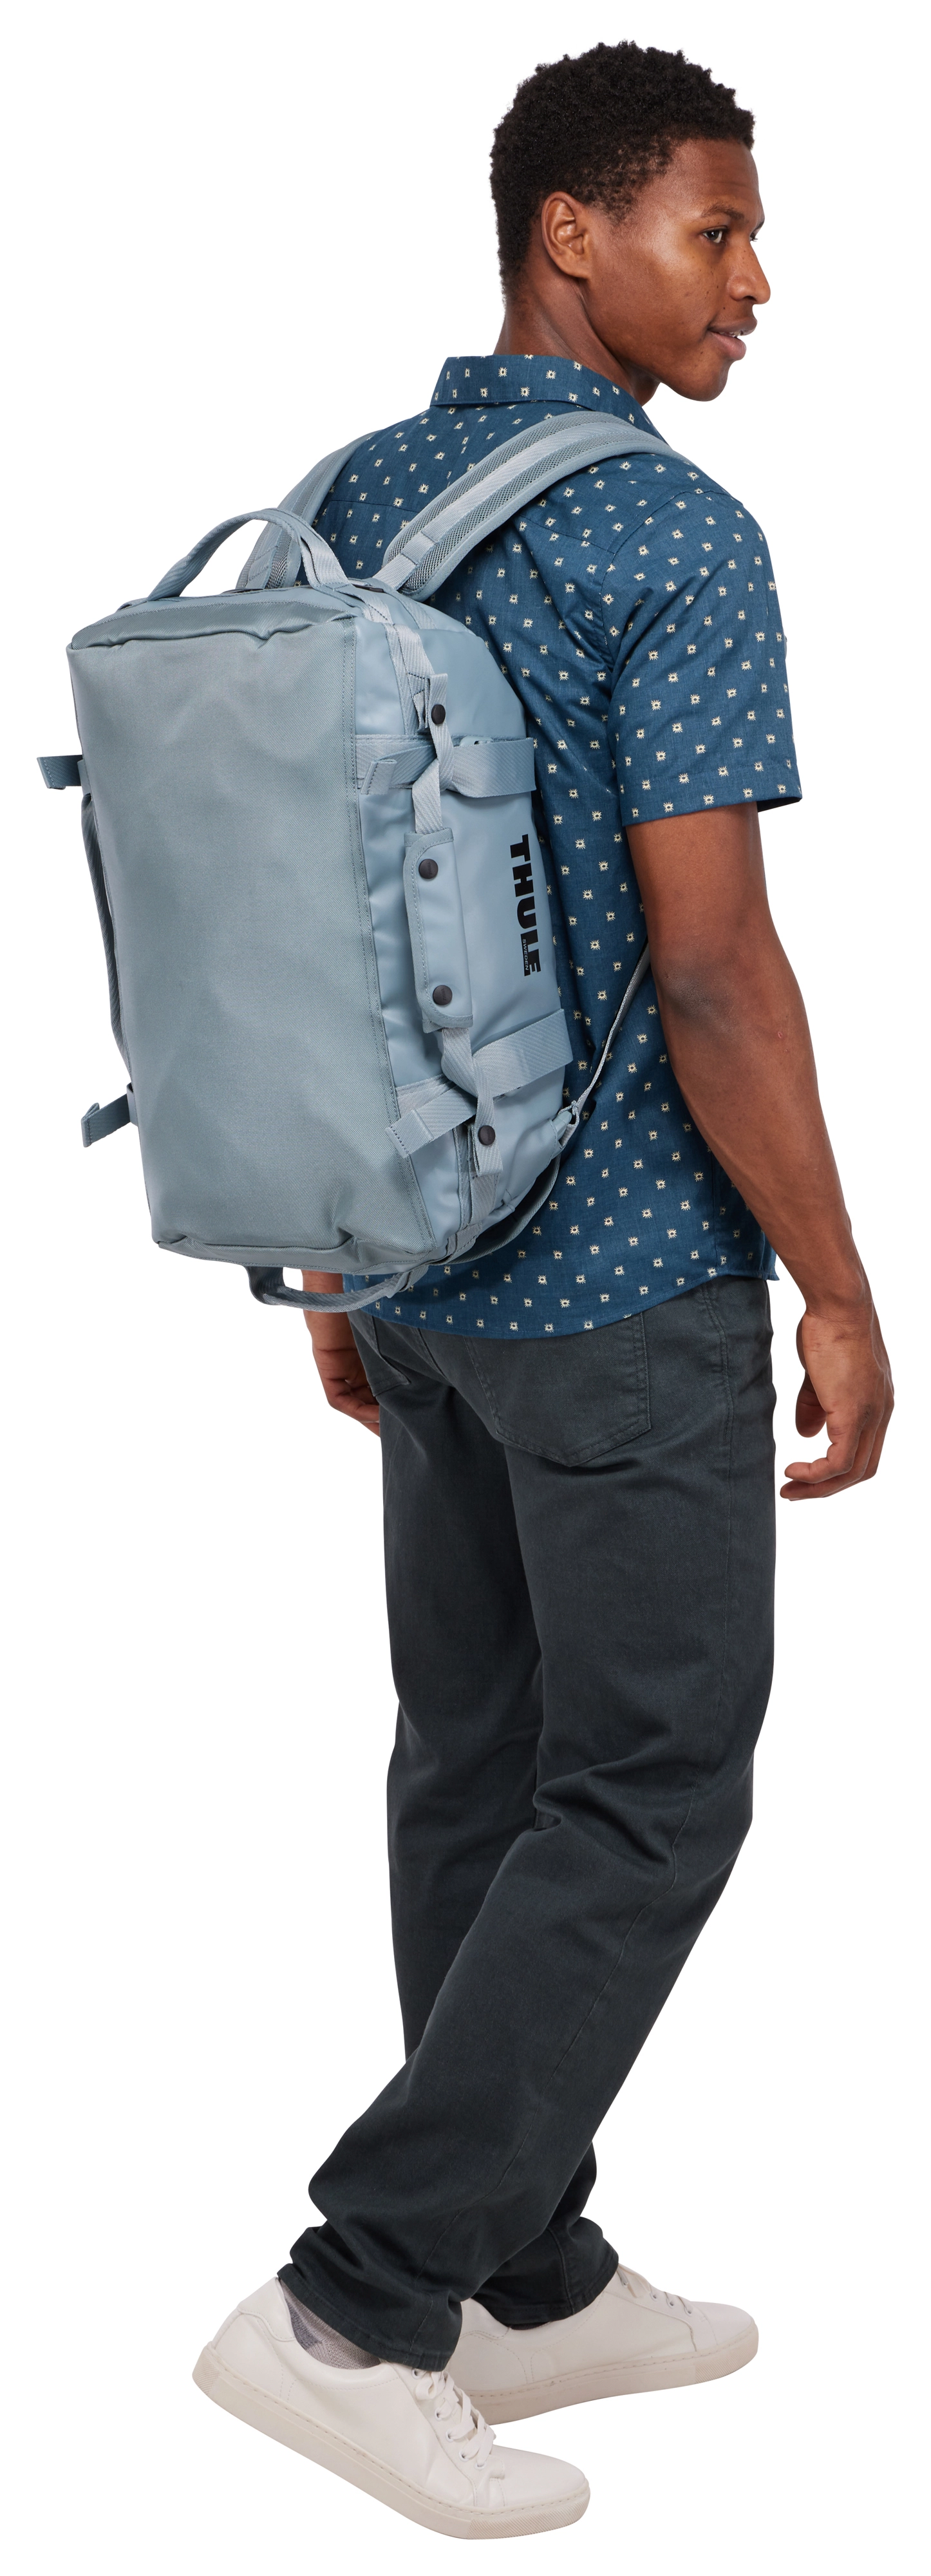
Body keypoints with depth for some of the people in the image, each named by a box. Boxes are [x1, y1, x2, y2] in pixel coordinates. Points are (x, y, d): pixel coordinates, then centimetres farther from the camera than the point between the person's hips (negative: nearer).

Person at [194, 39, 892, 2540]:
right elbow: (713, 973, -22)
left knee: (481, 1762, 14)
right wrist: (844, 1296, -12)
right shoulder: (678, 546, -19)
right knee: (650, 1802, 2)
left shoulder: (343, 513, 7)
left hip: (427, 1248, 8)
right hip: (630, 1277, -8)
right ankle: (356, 2302, 2)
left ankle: (529, 2279, 26)